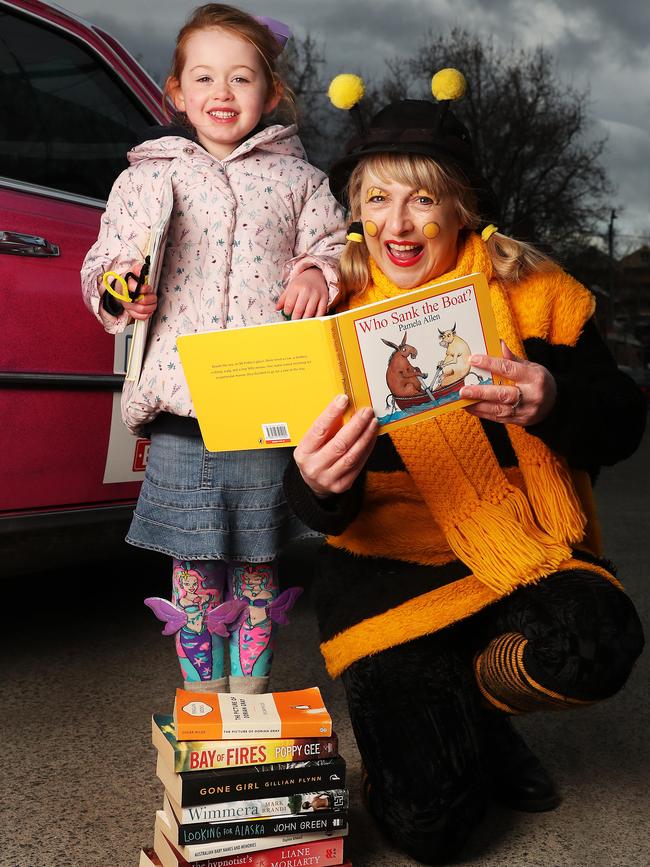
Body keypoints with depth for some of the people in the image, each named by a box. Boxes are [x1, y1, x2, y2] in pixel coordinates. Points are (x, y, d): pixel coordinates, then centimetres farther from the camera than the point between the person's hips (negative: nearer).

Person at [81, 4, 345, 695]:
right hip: (180, 406, 0)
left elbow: (334, 246, 12)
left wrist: (318, 276, -9)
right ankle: (204, 700, 25)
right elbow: (104, 259, 14)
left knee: (258, 566, 11)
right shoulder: (146, 177, 11)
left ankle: (251, 696, 28)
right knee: (194, 567, 7)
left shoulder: (297, 179, 11)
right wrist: (119, 289, -7)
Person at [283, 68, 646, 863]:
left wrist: (553, 403, -29)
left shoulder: (531, 295, -4)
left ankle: (472, 703, 4)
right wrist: (317, 488, -33)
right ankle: (422, 714, 24)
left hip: (523, 556, 2)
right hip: (392, 567, -1)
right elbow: (326, 511, -7)